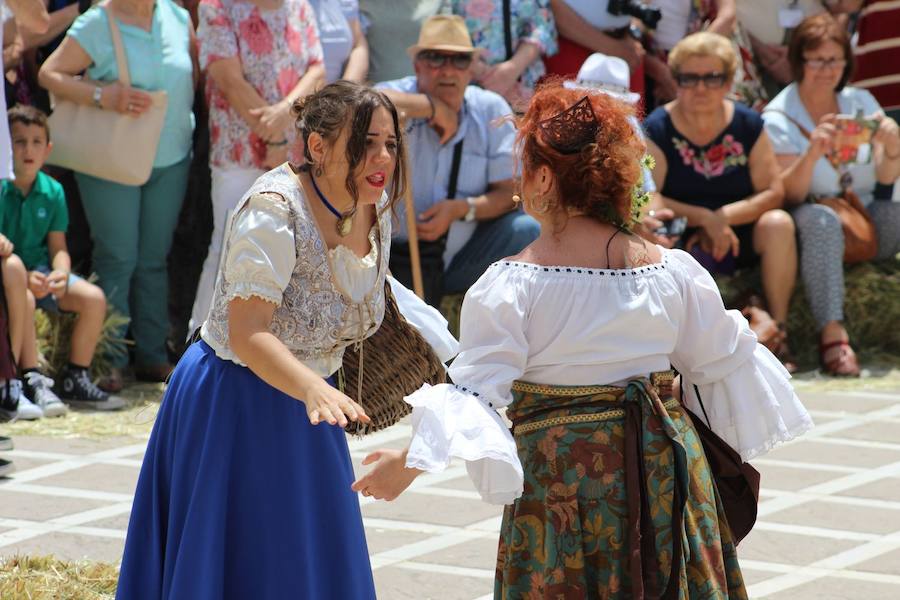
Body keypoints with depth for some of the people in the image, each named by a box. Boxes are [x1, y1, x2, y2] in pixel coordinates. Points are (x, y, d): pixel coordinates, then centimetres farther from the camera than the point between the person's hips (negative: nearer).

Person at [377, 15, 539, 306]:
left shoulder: (491, 109, 0)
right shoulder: (403, 101, -12)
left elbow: (509, 193, -2)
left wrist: (462, 209, -22)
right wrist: (432, 107, -25)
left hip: (466, 255, 3)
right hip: (398, 261, -3)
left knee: (528, 230, -20)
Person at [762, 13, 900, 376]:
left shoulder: (860, 102, 8)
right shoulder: (779, 118, -5)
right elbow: (788, 194, -15)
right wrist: (812, 154, -33)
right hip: (812, 219, -4)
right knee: (821, 219, -39)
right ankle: (832, 333, -45)